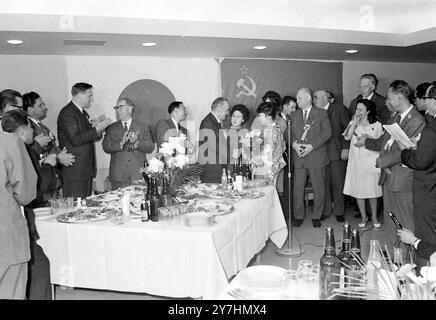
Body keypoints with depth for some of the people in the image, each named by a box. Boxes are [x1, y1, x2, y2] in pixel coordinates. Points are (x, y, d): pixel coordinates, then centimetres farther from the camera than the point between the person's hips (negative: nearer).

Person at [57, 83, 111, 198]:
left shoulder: (84, 113, 18)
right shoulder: (67, 113, -11)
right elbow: (75, 139, -21)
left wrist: (97, 126, 2)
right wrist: (97, 129, -18)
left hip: (87, 169, 9)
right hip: (74, 171, -9)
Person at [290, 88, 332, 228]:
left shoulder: (321, 114, 5)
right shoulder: (294, 115, 16)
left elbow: (327, 132, -3)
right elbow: (289, 134, 13)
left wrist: (312, 146, -13)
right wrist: (294, 144, -8)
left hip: (316, 156, -2)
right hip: (298, 156, 3)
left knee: (318, 188, 2)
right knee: (297, 188, 0)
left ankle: (316, 216, 15)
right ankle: (298, 216, 12)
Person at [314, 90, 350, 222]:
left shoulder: (339, 109, 1)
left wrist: (345, 148, -7)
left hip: (337, 152, -2)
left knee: (338, 183, 3)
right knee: (324, 183, 4)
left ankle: (339, 212, 15)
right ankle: (325, 211, 16)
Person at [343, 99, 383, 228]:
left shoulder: (377, 125, 3)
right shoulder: (353, 123, 8)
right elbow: (347, 137, -9)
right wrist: (355, 123, -11)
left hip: (371, 161, -2)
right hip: (356, 161, 2)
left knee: (372, 189, 3)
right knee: (358, 190, 4)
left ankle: (374, 216, 19)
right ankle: (363, 217, 18)